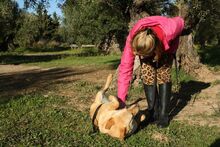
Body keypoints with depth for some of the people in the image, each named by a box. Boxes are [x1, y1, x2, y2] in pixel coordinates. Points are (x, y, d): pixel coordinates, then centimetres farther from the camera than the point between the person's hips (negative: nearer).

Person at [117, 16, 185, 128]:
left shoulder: (169, 31, -45)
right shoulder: (132, 40, -41)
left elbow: (180, 22, -21)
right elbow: (125, 68, -39)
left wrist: (173, 46, -12)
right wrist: (121, 100, -41)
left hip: (165, 47, -1)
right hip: (146, 47, 1)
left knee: (163, 76, -14)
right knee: (148, 77, -13)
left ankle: (163, 116, -6)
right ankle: (153, 113, 1)